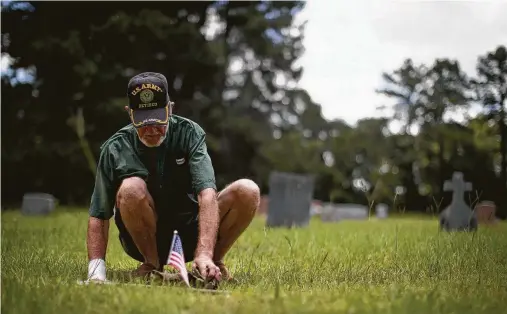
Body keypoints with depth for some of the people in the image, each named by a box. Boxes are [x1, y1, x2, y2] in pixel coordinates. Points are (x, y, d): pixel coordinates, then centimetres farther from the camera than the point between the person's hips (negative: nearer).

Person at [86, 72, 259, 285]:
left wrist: (204, 254, -41)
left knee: (247, 191, -23)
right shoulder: (116, 148, -11)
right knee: (131, 188, -32)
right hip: (143, 241, 0)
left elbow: (207, 193, -26)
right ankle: (152, 265, -9)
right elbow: (99, 215, -10)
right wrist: (96, 270, -25)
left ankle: (214, 260, -2)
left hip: (189, 235, 0)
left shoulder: (189, 133, -12)